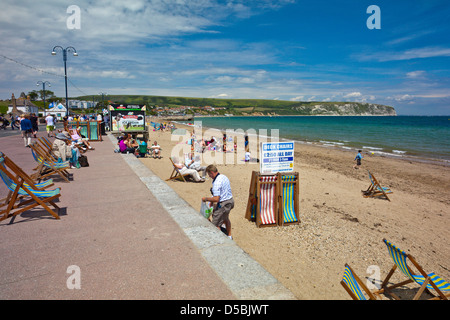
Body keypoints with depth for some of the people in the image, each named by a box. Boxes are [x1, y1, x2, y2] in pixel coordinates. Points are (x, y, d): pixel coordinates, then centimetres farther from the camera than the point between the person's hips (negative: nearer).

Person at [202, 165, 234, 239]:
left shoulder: (216, 183, -24)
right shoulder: (224, 176, 5)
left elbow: (216, 199, -27)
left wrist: (206, 198, -11)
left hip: (223, 204, -10)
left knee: (215, 225, 0)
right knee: (225, 218, 32)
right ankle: (229, 236, 49)